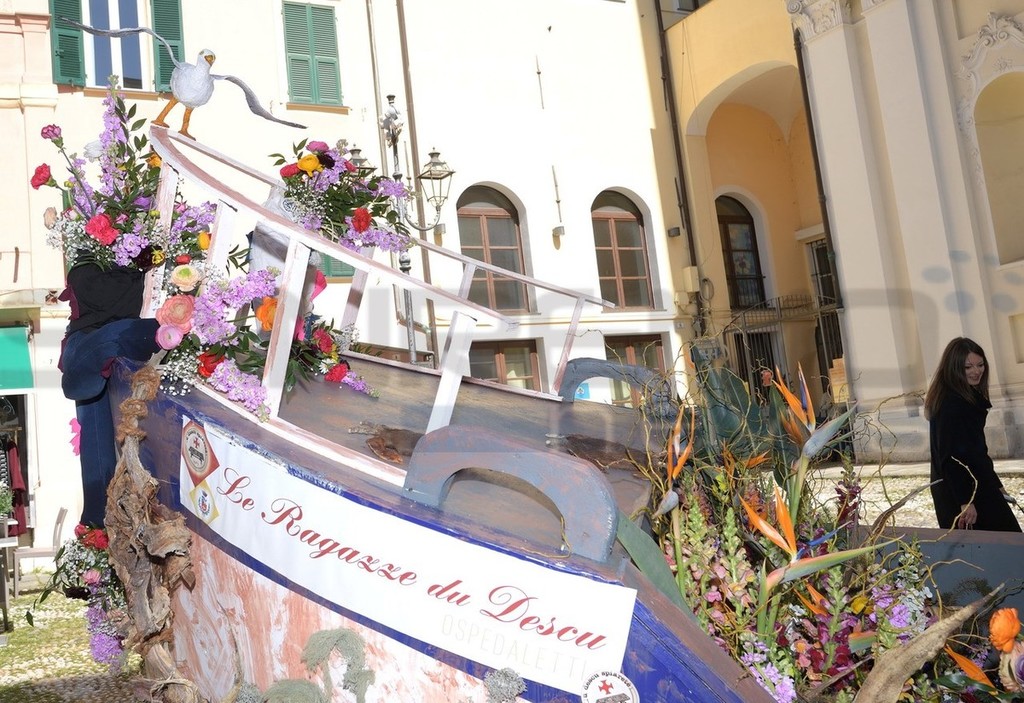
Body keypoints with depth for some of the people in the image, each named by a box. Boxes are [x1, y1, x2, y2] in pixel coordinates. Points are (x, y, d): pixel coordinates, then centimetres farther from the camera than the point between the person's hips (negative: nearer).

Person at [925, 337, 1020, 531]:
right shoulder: (950, 404, -20)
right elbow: (950, 457, -23)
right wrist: (965, 501, -24)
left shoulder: (971, 397, 10)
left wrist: (996, 486, 21)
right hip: (960, 492, -10)